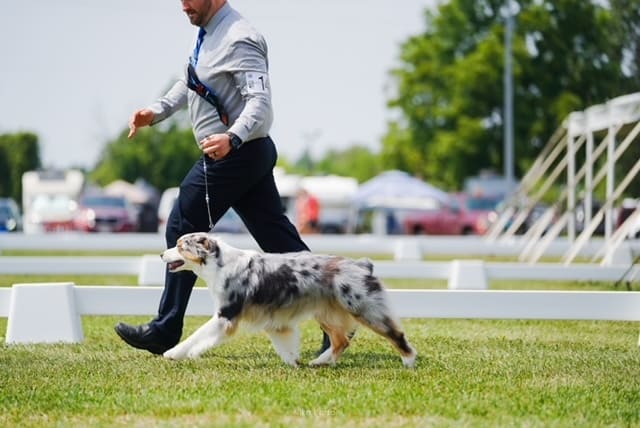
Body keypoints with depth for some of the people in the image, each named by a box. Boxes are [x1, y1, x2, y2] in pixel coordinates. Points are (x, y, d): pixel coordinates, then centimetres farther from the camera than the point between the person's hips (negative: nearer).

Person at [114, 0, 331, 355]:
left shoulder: (238, 40, -18)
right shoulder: (209, 33, 13)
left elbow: (260, 100, -27)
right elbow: (191, 83, 27)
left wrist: (232, 138, -41)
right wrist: (157, 111, 15)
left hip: (233, 156, -10)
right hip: (251, 154, 10)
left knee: (182, 231, 0)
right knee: (278, 238, 7)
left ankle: (164, 333, 7)